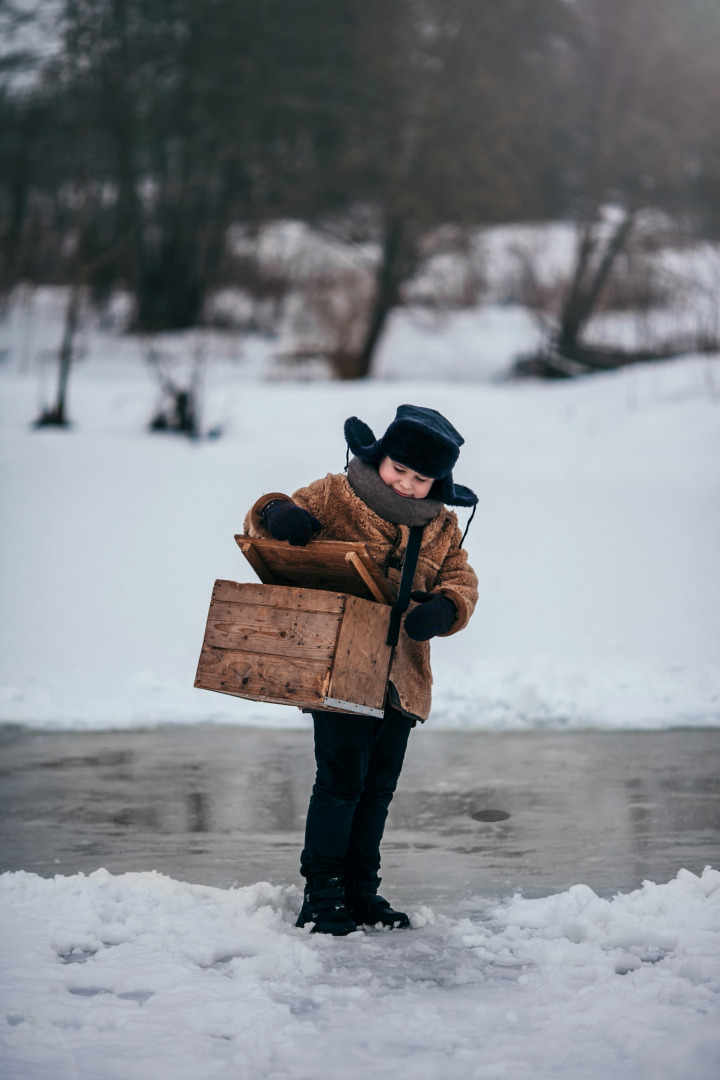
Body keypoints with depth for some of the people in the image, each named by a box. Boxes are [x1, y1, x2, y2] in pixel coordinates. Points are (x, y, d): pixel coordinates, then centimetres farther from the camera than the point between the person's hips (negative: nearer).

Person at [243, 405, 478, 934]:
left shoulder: (442, 526, 8)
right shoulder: (335, 496, -5)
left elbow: (461, 580, 8)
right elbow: (268, 523, -4)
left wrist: (445, 608, -15)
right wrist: (277, 515, -28)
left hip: (400, 677, 5)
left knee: (379, 786, 12)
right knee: (341, 780, -8)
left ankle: (361, 889, 23)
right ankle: (322, 891, 2)